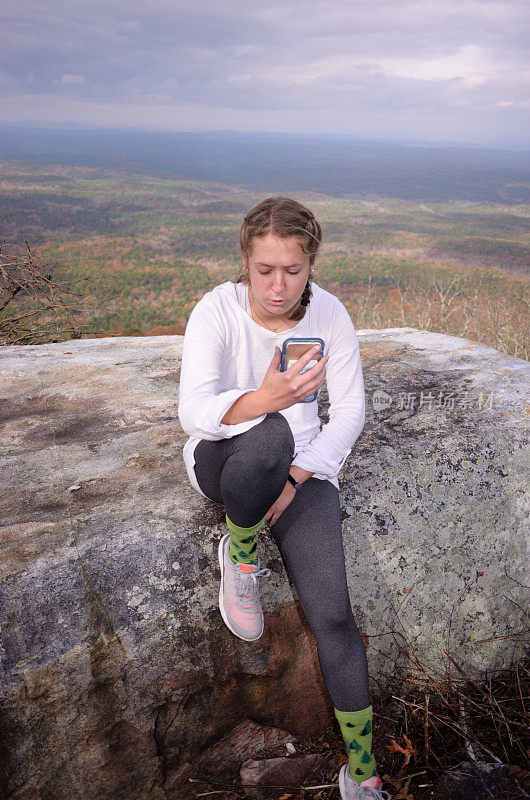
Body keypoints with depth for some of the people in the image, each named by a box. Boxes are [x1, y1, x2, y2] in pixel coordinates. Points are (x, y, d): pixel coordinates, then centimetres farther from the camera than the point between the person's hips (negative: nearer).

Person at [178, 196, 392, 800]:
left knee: (333, 616, -13)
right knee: (269, 437, -39)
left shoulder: (329, 313, -8)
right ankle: (241, 558, -10)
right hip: (220, 459, -1)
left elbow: (350, 411, -3)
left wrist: (297, 477, -15)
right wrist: (265, 400, -45)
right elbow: (192, 411, -25)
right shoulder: (217, 309, -15)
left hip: (305, 465, 2)